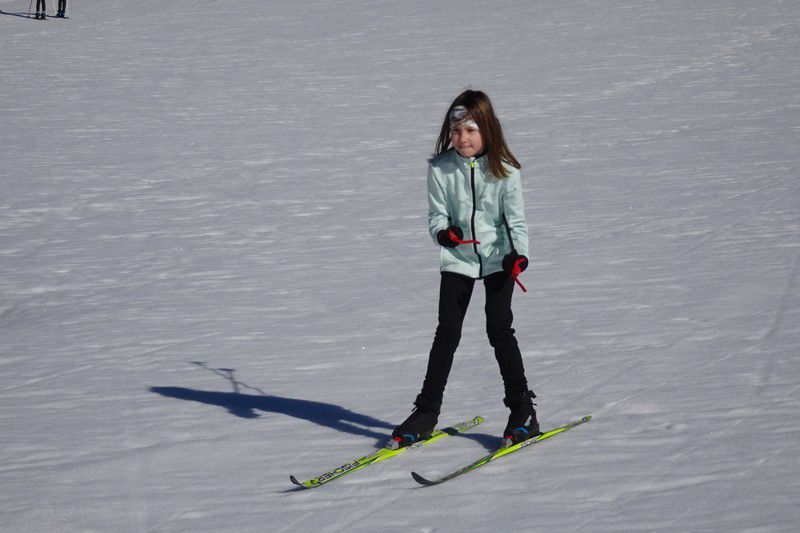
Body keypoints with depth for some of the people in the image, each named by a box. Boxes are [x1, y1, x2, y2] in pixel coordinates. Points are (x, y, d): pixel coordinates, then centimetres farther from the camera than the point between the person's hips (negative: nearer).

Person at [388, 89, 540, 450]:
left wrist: (519, 254, -21)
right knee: (447, 334, 1)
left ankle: (523, 412, 7)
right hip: (457, 260, 2)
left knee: (499, 331, -5)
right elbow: (436, 215, -3)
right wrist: (443, 232, -25)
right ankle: (426, 413, 10)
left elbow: (516, 219, -5)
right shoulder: (439, 169, -5)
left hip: (498, 259, -2)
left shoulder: (503, 169, -8)